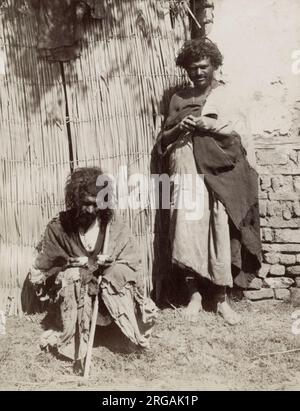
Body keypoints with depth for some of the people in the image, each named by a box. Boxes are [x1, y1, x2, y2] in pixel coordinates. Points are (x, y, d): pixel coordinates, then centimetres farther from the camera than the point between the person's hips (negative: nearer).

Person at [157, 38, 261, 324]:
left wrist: (210, 126, -14)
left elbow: (240, 135, 0)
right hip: (186, 175, 2)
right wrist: (178, 128, -7)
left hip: (219, 176, -2)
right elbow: (163, 140, 14)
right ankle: (194, 295, 7)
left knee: (221, 235, -4)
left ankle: (221, 299, 6)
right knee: (187, 234, -5)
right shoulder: (179, 99, 15)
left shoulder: (226, 96, 9)